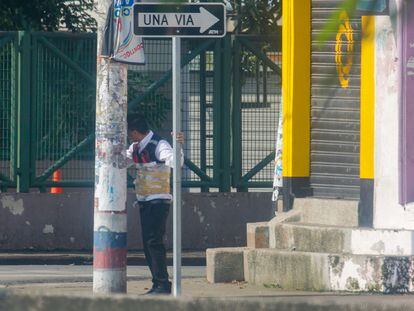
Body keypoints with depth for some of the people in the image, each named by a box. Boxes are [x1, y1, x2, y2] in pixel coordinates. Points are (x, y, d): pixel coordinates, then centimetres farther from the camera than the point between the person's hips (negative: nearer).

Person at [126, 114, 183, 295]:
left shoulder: (159, 145, -15)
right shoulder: (135, 147, 12)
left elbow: (174, 161, -31)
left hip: (159, 201, -9)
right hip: (144, 202, 9)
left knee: (154, 241, -16)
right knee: (147, 243, 8)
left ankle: (163, 284, -17)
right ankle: (158, 284, 12)